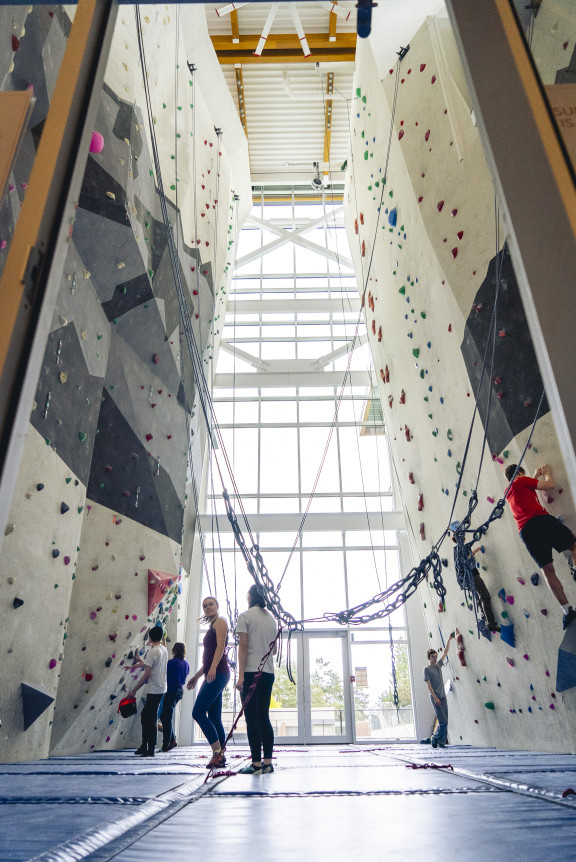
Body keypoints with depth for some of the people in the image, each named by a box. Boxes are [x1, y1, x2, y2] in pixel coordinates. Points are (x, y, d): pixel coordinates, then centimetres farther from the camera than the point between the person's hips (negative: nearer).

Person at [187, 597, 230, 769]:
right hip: (213, 675, 9)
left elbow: (220, 646, -16)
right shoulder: (212, 627, 24)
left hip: (218, 673, -9)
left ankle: (217, 751, -8)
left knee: (198, 712, -11)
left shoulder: (220, 622, -2)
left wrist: (213, 668, -27)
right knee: (214, 718, 7)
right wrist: (196, 676, 26)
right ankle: (220, 756, 10)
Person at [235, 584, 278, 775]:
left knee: (252, 718, -1)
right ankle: (267, 762, 13)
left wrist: (241, 675, -13)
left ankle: (256, 763, 0)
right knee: (264, 718, 11)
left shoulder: (245, 616, -5)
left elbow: (243, 646, -12)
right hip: (268, 673, 6)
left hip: (251, 672, -6)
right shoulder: (272, 619, 12)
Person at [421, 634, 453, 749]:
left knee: (445, 721, 5)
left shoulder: (438, 665, 13)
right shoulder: (427, 669, -4)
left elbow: (445, 652, 17)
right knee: (443, 721, -11)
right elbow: (428, 684, -10)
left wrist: (449, 640, 14)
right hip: (435, 697, -6)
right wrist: (435, 697, -17)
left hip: (443, 696, 6)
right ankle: (435, 738, 6)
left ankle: (441, 742, 13)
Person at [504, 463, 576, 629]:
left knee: (547, 569, 4)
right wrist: (547, 472, 28)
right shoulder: (522, 481, 9)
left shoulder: (508, 492, 29)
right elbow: (550, 484, 9)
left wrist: (537, 475, 50)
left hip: (525, 531, 6)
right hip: (540, 520, -6)